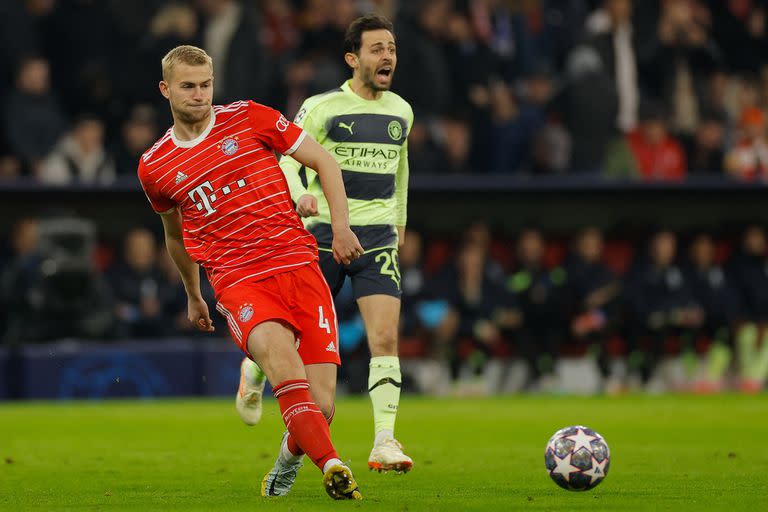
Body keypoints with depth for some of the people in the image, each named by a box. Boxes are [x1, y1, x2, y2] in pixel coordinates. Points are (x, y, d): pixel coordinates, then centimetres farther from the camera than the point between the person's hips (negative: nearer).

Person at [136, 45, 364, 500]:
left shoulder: (249, 118, 6)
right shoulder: (154, 168, 11)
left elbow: (322, 159, 11)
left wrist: (340, 224, 2)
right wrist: (193, 296, 38)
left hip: (299, 264, 0)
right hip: (238, 282, 0)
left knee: (320, 407, -9)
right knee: (277, 350, -34)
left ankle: (282, 473, 21)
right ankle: (331, 465, -44)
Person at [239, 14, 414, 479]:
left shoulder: (401, 112, 8)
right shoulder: (322, 107, -7)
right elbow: (286, 161, -12)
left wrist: (400, 219, 32)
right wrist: (299, 195, -33)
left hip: (378, 239, 3)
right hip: (324, 234, -3)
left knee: (385, 337, -15)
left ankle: (384, 442, -18)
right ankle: (254, 378, 43)